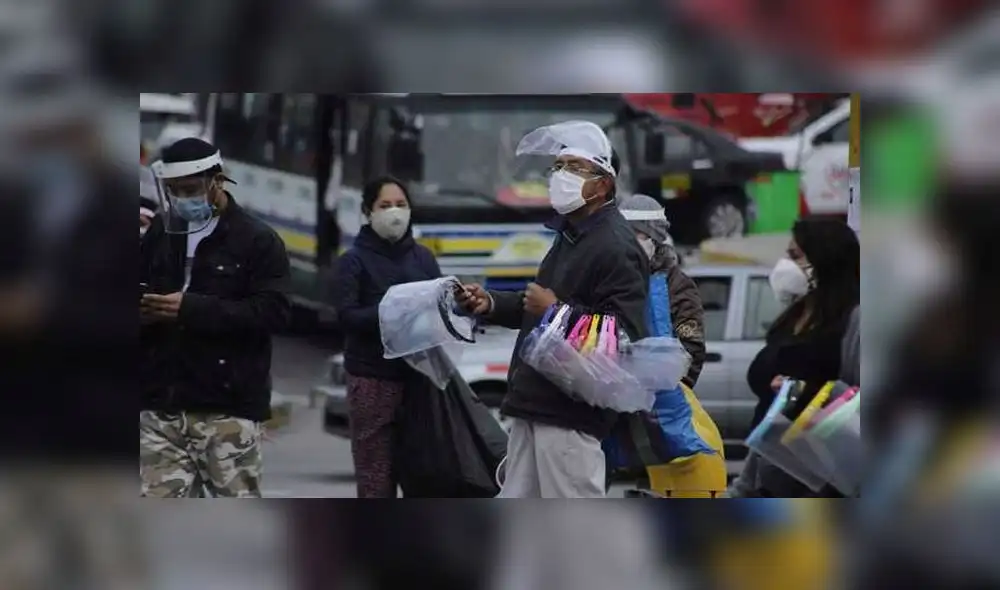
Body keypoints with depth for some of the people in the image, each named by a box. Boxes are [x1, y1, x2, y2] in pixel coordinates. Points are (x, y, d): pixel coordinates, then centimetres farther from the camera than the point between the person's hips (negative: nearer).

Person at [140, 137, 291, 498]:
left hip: (228, 407, -5)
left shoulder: (257, 240, -3)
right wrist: (141, 312, -4)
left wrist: (192, 309, -21)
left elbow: (274, 311, -14)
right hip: (161, 404, 5)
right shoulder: (159, 234, 12)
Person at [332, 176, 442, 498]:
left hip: (419, 375, 4)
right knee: (375, 476, -5)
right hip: (373, 378, -4)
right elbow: (347, 315, -10)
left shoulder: (422, 257, 16)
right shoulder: (355, 261, 2)